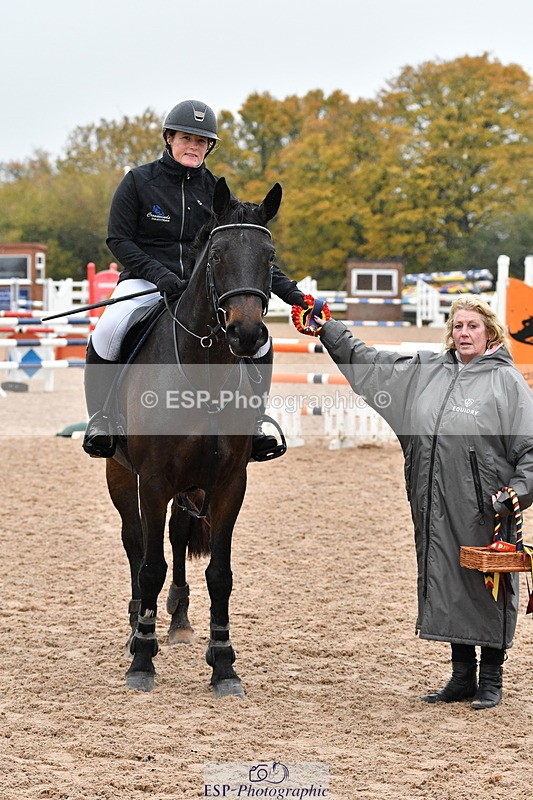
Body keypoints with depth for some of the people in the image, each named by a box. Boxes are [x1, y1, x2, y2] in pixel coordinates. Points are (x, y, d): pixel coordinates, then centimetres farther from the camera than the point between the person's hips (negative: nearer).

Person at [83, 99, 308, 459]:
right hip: (145, 280, -3)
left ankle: (253, 426, 0)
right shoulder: (139, 181, -1)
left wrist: (290, 291, -5)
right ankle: (99, 422, -14)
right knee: (107, 333, -32)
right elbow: (118, 240, -4)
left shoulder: (215, 190, 6)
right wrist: (159, 274, -20)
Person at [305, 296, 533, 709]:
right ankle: (462, 676, 21)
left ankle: (491, 679, 13)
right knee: (446, 584, 10)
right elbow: (367, 361, 20)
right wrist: (326, 329, 20)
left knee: (488, 585, 2)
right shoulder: (427, 370, 12)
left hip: (485, 508, -5)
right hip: (436, 508, 5)